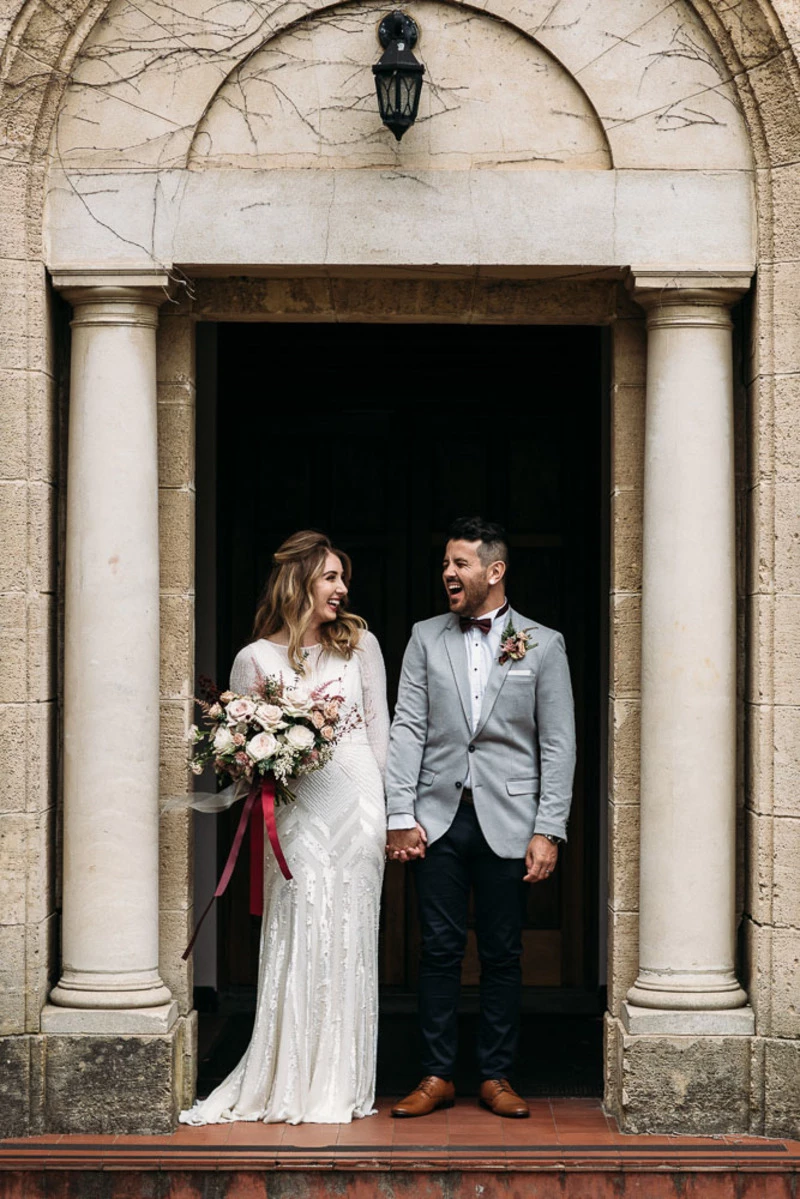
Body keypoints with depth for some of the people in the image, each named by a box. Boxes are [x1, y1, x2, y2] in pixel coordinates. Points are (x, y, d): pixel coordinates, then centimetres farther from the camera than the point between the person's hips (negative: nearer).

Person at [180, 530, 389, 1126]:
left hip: (357, 800, 1)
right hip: (296, 808, -1)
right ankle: (291, 1083, 5)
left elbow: (378, 727, 12)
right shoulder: (256, 658, 3)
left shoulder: (359, 643, 9)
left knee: (349, 939, 2)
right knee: (299, 938, -5)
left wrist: (386, 808, 10)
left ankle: (340, 1085, 9)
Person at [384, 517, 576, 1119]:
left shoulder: (543, 645, 3)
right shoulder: (426, 639, 8)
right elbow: (407, 729, 4)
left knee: (503, 955, 4)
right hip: (439, 818, 1)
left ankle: (496, 1076, 13)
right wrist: (400, 816, -4)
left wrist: (549, 830, -6)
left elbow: (558, 745, 1)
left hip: (508, 822, -1)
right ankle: (437, 1075, 11)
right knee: (440, 950, 3)